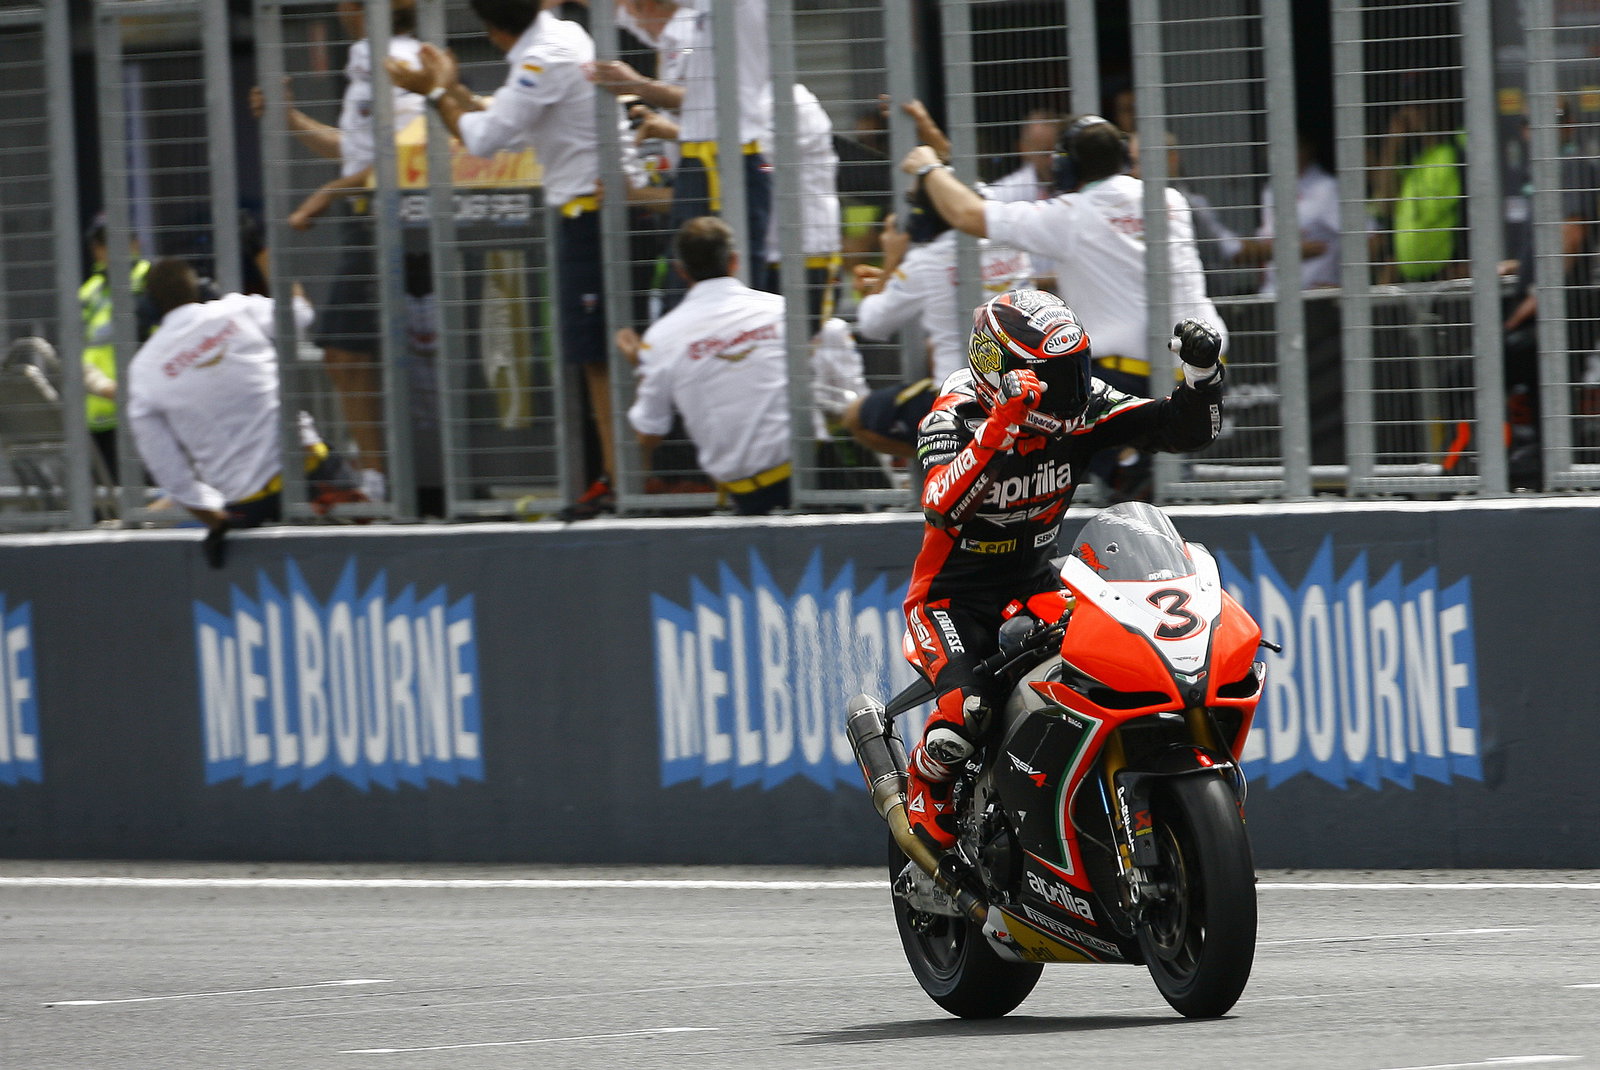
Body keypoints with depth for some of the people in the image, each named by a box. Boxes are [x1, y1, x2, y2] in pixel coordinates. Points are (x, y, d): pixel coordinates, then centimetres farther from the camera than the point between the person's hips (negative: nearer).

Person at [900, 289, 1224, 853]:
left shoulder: (1082, 407, -6)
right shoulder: (953, 420, -20)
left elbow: (1189, 427, -6)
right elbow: (941, 506, -40)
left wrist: (1202, 370, -26)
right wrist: (1000, 426, -49)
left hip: (1038, 589, 6)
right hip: (954, 600, -6)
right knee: (963, 713, -31)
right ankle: (924, 793, 3)